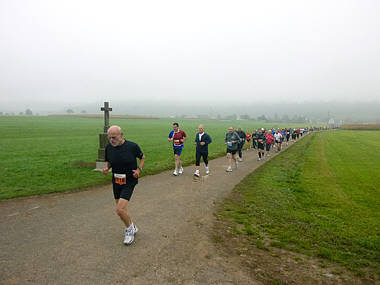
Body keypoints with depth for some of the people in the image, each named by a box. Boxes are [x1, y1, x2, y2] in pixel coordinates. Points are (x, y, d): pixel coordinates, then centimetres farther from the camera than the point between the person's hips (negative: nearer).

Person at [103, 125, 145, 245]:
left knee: (120, 210, -16)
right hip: (116, 182, 6)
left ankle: (129, 229, 13)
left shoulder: (132, 146, -15)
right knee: (121, 209, 14)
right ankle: (132, 228, 39)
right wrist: (106, 168, -8)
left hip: (129, 182, -5)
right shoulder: (108, 147, -4)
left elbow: (142, 157, 2)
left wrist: (139, 169, -13)